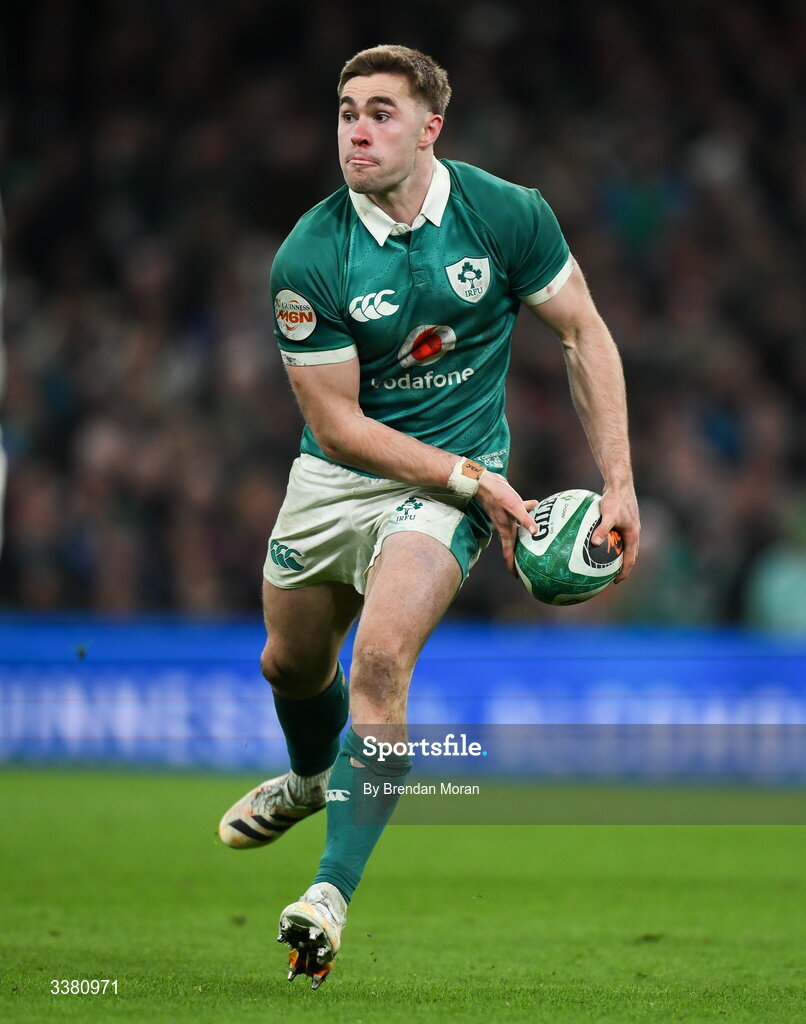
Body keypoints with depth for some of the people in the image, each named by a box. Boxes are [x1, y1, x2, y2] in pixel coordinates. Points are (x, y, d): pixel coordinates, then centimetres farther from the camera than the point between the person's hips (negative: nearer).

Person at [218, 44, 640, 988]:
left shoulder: (508, 215, -13)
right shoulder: (308, 258, -16)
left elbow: (584, 335, 0)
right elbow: (337, 423, -13)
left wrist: (617, 480, -7)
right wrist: (472, 478, -20)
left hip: (453, 476, -2)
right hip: (337, 474, 2)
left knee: (380, 658, -24)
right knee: (291, 663, 16)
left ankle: (335, 886, -22)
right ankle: (313, 779, 53)